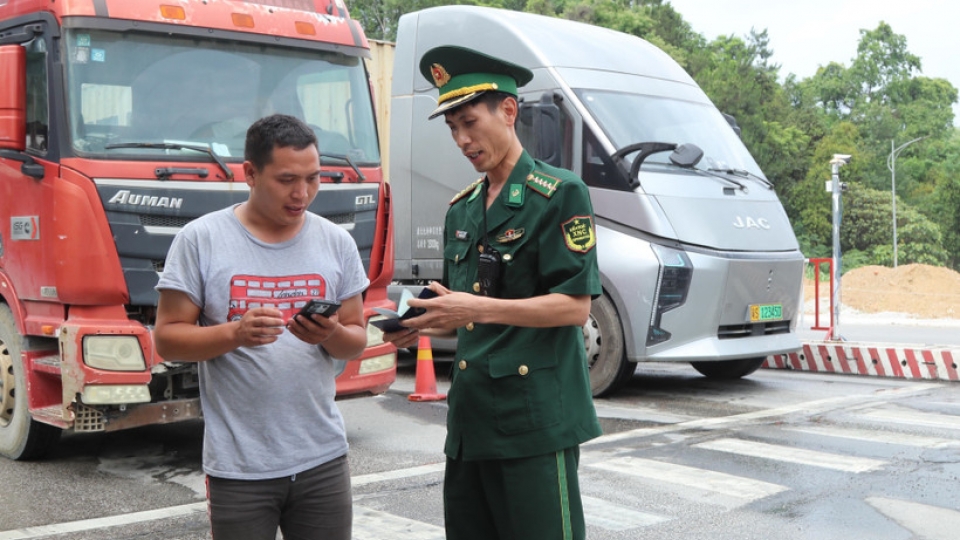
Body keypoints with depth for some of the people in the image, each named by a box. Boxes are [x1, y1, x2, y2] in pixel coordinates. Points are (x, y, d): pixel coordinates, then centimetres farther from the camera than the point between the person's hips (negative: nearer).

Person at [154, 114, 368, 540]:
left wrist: (332, 335, -14)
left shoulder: (336, 242, 5)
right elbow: (167, 338, -4)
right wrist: (234, 333, -21)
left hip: (322, 458, 3)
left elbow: (357, 341, 8)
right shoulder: (200, 239, -4)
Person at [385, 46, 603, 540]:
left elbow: (575, 307, -13)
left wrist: (478, 308, -22)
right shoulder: (461, 209, 16)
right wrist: (421, 325, 0)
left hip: (536, 417, -7)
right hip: (471, 417, 7)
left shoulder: (560, 194, -7)